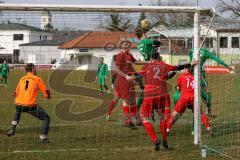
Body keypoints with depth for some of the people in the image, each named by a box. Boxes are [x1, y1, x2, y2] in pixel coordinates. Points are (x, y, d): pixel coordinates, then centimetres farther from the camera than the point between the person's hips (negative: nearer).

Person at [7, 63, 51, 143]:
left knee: (17, 111, 43)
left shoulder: (22, 79, 16)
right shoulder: (37, 79, 2)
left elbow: (16, 93, 24)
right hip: (30, 106, -5)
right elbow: (46, 95, 2)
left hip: (18, 105, 5)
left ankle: (13, 129, 32)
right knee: (46, 118, 10)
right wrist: (48, 95, 25)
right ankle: (43, 138, 0)